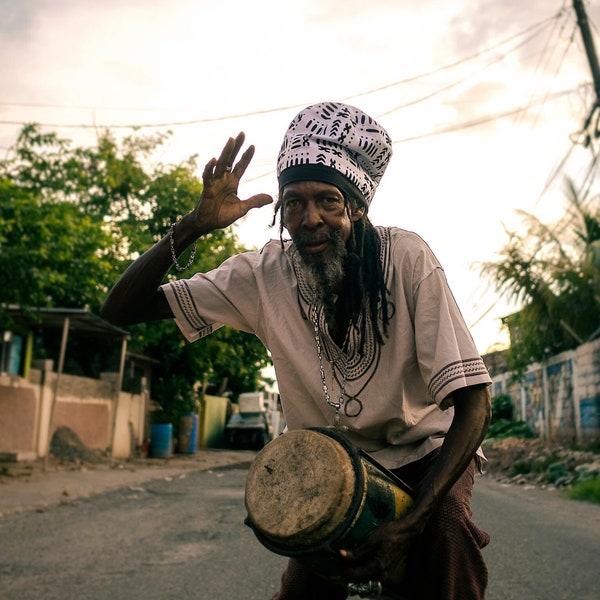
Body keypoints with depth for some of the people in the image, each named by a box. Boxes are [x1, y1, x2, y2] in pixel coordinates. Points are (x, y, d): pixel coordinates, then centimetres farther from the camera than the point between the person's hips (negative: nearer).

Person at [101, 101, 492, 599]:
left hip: (426, 452, -2)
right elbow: (121, 309, -14)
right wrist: (194, 226, -31)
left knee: (446, 528, -31)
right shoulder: (264, 275, -16)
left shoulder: (406, 259, -23)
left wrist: (408, 525, -33)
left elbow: (473, 401, -22)